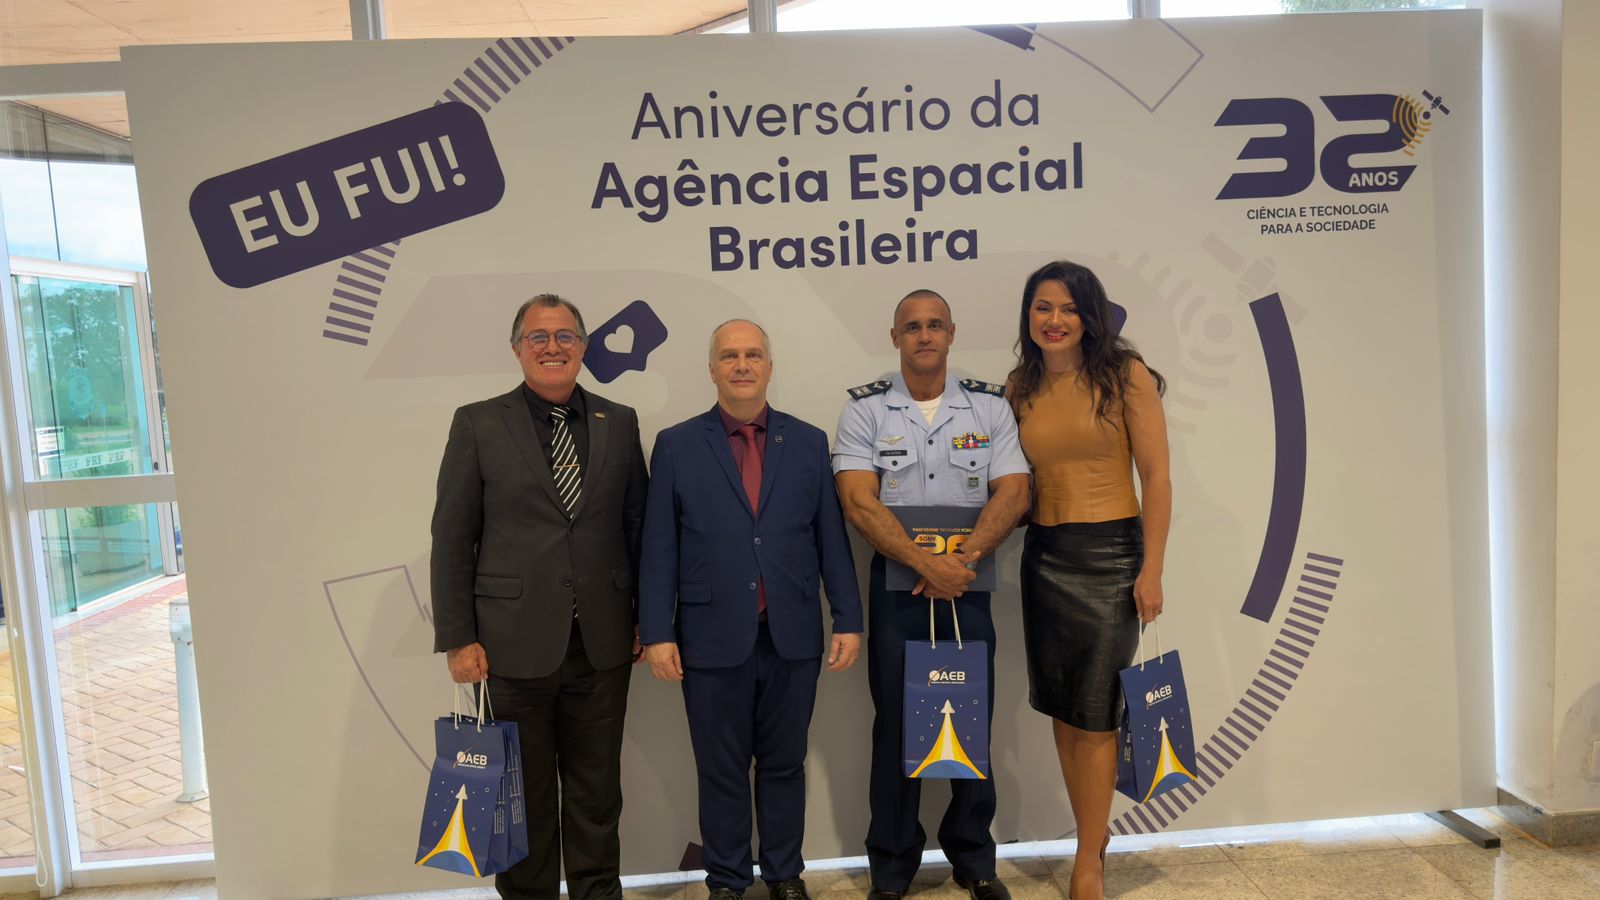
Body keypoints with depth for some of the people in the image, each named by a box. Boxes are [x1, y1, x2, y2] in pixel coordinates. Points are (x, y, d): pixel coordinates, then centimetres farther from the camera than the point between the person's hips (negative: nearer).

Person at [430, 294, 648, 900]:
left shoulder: (619, 423, 6)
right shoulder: (478, 424, -1)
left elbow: (638, 526, 9)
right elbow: (452, 539, -2)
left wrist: (646, 617, 7)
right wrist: (458, 638, -6)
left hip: (603, 642, 2)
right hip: (516, 641, -2)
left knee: (597, 786, 14)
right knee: (525, 789, 12)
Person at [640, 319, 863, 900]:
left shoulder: (808, 442, 6)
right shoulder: (676, 445, 2)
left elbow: (831, 538, 5)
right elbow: (659, 548, -1)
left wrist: (848, 619, 1)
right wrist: (656, 633, -6)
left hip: (793, 637, 2)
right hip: (714, 638, -1)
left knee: (784, 764, 14)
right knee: (721, 771, 10)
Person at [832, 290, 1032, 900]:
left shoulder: (989, 405, 4)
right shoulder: (865, 409, -1)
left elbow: (1013, 493, -3)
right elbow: (859, 503, -10)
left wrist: (962, 560, -16)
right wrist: (927, 565, -18)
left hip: (968, 581, 2)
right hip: (895, 583, -1)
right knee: (895, 723, 7)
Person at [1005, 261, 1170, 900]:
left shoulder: (1126, 376, -6)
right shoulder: (1019, 389, 7)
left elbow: (1156, 476, -8)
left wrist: (1152, 571, -12)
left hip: (1109, 553, -4)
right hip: (1043, 556, 4)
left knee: (1093, 712, 1)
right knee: (1060, 707, 11)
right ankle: (1094, 828, 31)